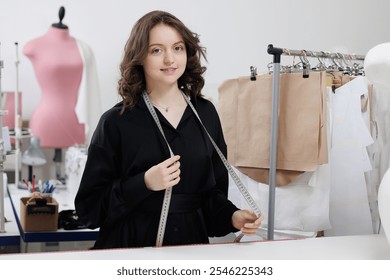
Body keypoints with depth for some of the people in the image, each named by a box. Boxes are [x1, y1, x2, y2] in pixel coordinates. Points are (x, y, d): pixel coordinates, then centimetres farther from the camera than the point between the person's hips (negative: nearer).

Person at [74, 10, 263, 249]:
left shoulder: (205, 113, 6)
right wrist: (144, 184, -20)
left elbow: (214, 191, 12)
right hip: (131, 245, -3)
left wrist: (232, 217, -6)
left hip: (192, 241, 3)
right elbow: (88, 207, -9)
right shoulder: (116, 121, -6)